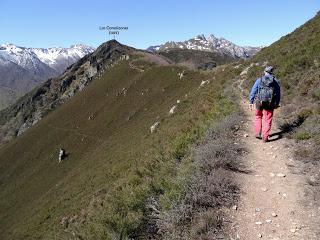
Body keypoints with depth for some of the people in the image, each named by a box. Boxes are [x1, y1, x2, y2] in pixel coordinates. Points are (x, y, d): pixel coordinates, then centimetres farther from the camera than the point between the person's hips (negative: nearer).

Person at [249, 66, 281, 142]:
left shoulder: (259, 80, 1)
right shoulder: (276, 81, 5)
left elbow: (253, 91, 1)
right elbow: (278, 94, 10)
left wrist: (251, 102, 6)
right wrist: (277, 104, 19)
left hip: (260, 102, 0)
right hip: (270, 103, 0)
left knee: (258, 116, 21)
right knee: (268, 120, 7)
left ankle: (258, 133, 18)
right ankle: (265, 137, 7)